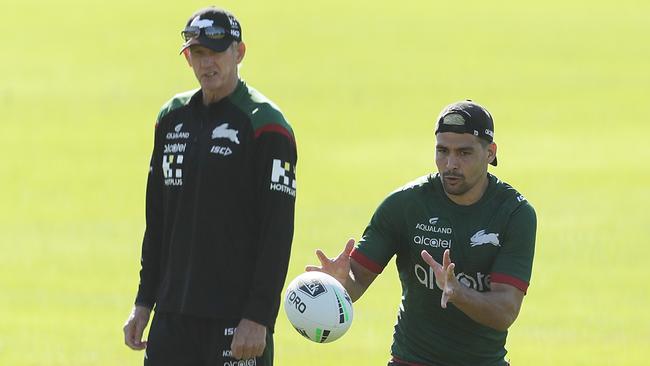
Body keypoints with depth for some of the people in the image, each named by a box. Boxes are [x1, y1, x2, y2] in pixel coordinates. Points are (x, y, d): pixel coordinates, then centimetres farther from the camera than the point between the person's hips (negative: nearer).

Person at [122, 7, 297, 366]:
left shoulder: (265, 125, -7)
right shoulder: (172, 117, 13)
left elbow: (278, 233, -12)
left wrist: (258, 316, -17)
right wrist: (144, 302, 14)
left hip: (237, 317, -6)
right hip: (173, 315, 6)